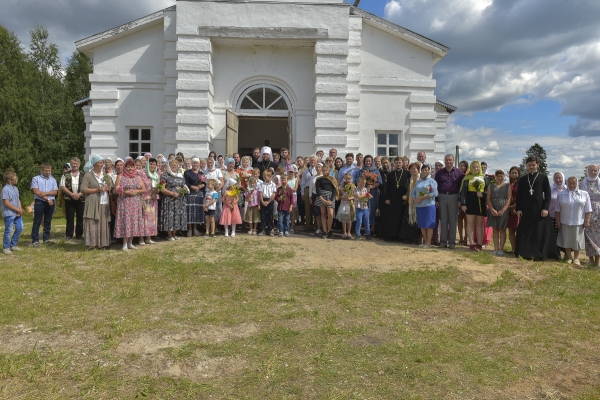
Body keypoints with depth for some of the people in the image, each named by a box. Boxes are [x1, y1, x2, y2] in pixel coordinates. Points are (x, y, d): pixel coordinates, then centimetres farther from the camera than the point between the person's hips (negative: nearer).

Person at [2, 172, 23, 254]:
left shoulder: (15, 188, 11)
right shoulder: (5, 189, -15)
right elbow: (6, 203, -18)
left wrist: (20, 209, 0)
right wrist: (18, 210, -14)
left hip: (17, 213, 8)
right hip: (9, 214, -8)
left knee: (19, 228, 12)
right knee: (8, 231, 1)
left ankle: (13, 245, 26)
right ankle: (6, 248, 13)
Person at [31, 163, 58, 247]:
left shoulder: (53, 180, 11)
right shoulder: (36, 179, 1)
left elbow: (55, 192, 2)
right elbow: (36, 191, -8)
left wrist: (45, 193, -14)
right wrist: (47, 199, -12)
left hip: (50, 202, 4)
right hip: (39, 202, -4)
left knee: (48, 221, 9)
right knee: (37, 221, -2)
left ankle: (46, 238, 16)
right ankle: (35, 240, -1)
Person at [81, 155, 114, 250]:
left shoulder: (106, 175, 15)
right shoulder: (88, 175, 0)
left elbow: (112, 186, 19)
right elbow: (82, 189, -6)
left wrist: (108, 188, -4)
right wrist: (97, 190, -12)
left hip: (104, 203, 4)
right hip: (92, 203, -4)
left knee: (103, 224, 3)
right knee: (92, 223, -6)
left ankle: (101, 243, 9)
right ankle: (91, 243, -2)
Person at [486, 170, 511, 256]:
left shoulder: (507, 186, 6)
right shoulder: (491, 186, 11)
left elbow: (509, 199, -2)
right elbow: (488, 199, 3)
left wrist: (503, 210, -14)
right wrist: (492, 209, -12)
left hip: (504, 210, -2)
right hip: (493, 210, 2)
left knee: (502, 229, 1)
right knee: (495, 229, 4)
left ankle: (501, 249, 2)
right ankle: (496, 248, 6)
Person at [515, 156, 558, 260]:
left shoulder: (543, 177, 3)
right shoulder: (522, 179, 10)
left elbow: (548, 194, 0)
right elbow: (519, 195, 9)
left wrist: (545, 208, -9)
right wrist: (518, 209, 0)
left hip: (539, 209, -2)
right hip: (525, 209, 2)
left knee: (539, 232, 0)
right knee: (525, 231, 3)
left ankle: (538, 254, 7)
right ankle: (526, 252, 10)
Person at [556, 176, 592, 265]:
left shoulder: (584, 194, 3)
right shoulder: (561, 194, 5)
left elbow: (588, 210, 1)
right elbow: (557, 210, 5)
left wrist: (587, 221, -5)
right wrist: (558, 221, 0)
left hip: (579, 222, -1)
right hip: (565, 222, 1)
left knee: (577, 240, 4)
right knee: (566, 240, 5)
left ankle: (576, 258, 13)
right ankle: (569, 257, 16)